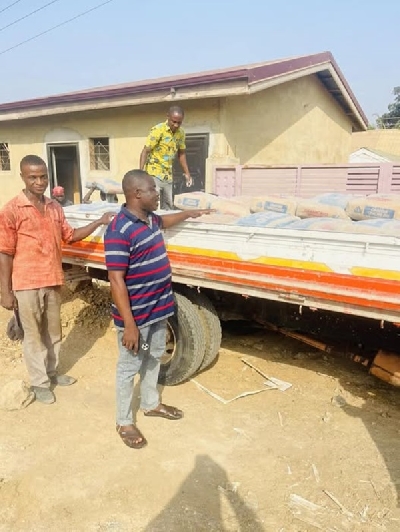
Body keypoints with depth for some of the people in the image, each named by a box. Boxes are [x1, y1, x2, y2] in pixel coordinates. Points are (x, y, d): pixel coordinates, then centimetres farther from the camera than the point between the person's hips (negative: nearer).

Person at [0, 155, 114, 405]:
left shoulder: (55, 207, 5)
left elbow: (70, 235, 16)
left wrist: (99, 222, 7)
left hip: (53, 281, 6)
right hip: (26, 284, -6)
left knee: (53, 332, 19)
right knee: (34, 335, 8)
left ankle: (52, 372, 38)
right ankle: (39, 383, 23)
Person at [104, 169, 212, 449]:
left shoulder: (149, 219, 4)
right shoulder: (119, 231, -24)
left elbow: (164, 221, 31)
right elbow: (117, 281, -25)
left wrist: (191, 213, 38)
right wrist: (129, 324, -25)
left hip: (158, 307, 9)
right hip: (136, 314, -9)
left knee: (154, 358, 24)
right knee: (129, 366, 8)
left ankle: (151, 404, 45)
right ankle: (124, 422, 27)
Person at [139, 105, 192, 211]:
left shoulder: (181, 133, 5)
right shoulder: (158, 130, -13)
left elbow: (182, 153, 18)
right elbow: (145, 151, -14)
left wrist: (187, 173, 15)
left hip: (168, 176, 7)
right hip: (154, 174, -6)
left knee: (169, 207, 10)